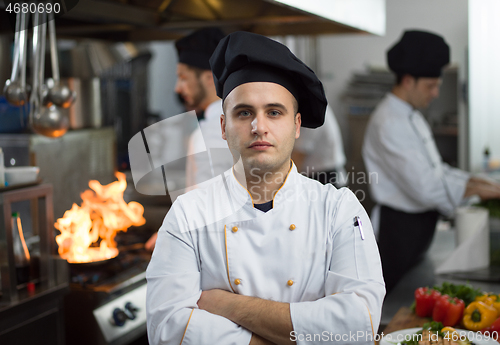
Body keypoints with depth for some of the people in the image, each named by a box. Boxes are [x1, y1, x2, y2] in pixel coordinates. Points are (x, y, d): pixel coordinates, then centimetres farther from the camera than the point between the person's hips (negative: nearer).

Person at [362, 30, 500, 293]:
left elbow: (433, 170, 16)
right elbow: (425, 188, -26)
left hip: (421, 221, 10)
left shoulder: (411, 116, 12)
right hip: (400, 228, -10)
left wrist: (478, 181, 4)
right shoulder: (388, 123, -21)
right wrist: (479, 190, -17)